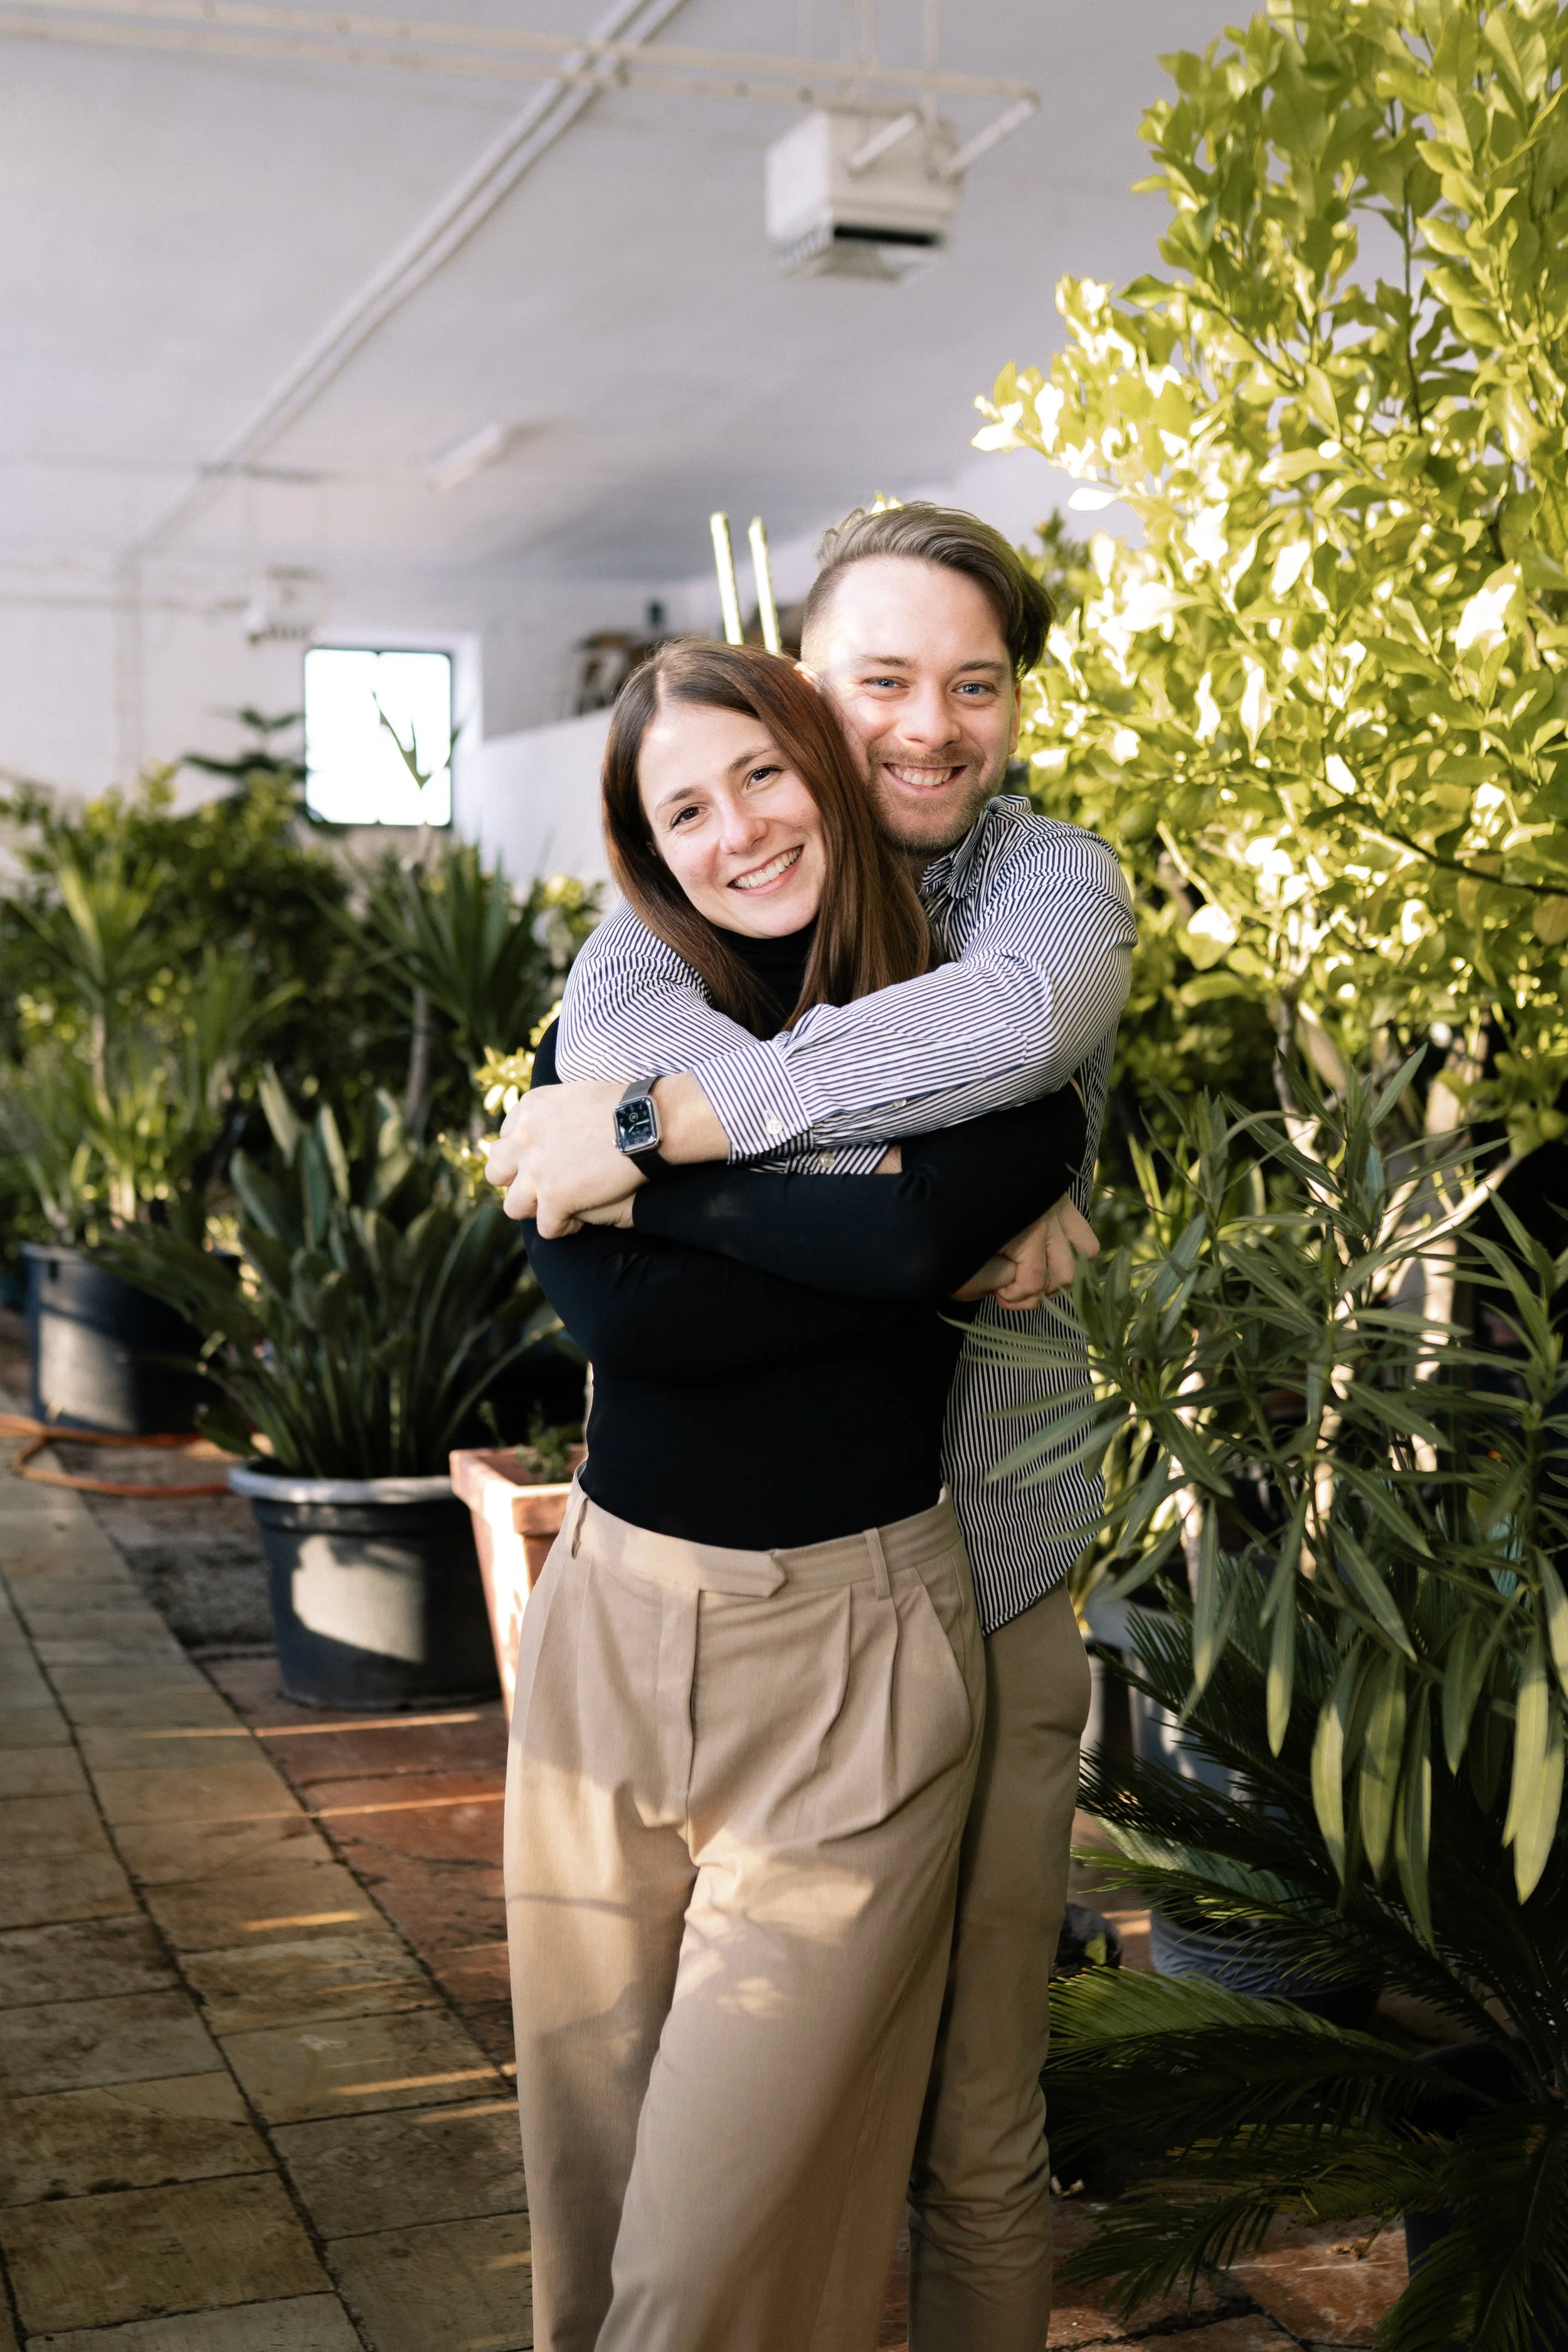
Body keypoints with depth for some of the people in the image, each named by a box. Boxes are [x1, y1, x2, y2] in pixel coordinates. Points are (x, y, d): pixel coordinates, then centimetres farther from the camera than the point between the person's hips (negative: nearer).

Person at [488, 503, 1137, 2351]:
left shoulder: (1057, 879, -1)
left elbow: (1012, 1017, -26)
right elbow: (608, 1020, -20)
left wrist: (670, 1118, -29)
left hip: (977, 1593, -1)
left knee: (974, 2139, 10)